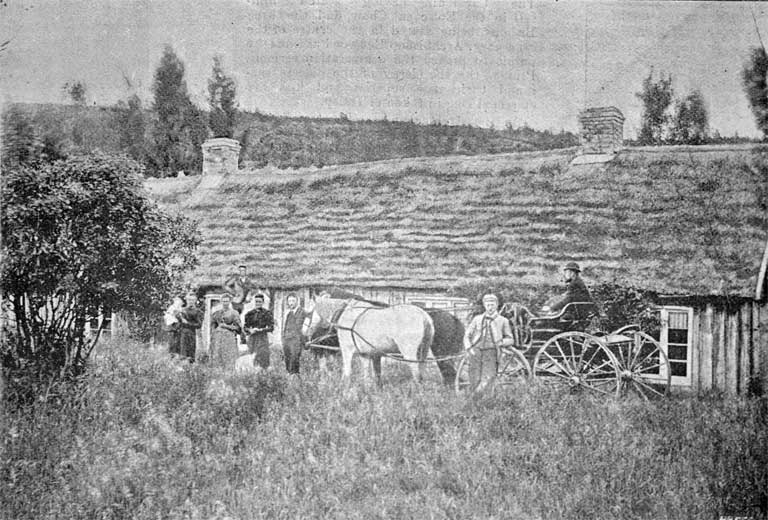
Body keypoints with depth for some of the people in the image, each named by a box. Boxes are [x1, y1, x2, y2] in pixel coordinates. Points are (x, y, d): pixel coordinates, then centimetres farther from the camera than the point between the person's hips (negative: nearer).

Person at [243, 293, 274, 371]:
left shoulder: (267, 313, 0)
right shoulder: (249, 314, 9)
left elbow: (271, 327, -3)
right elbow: (245, 326, 10)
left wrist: (260, 330, -15)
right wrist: (250, 330, -12)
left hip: (262, 338, -3)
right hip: (252, 338, 3)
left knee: (262, 357, -10)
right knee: (255, 357, 2)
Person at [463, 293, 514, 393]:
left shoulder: (503, 321, 9)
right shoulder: (477, 319, 14)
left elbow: (510, 340, 13)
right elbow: (467, 336, 17)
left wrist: (502, 342, -9)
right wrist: (469, 348, -1)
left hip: (490, 352, -2)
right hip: (476, 352, 2)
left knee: (487, 378, -21)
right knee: (474, 383, -5)